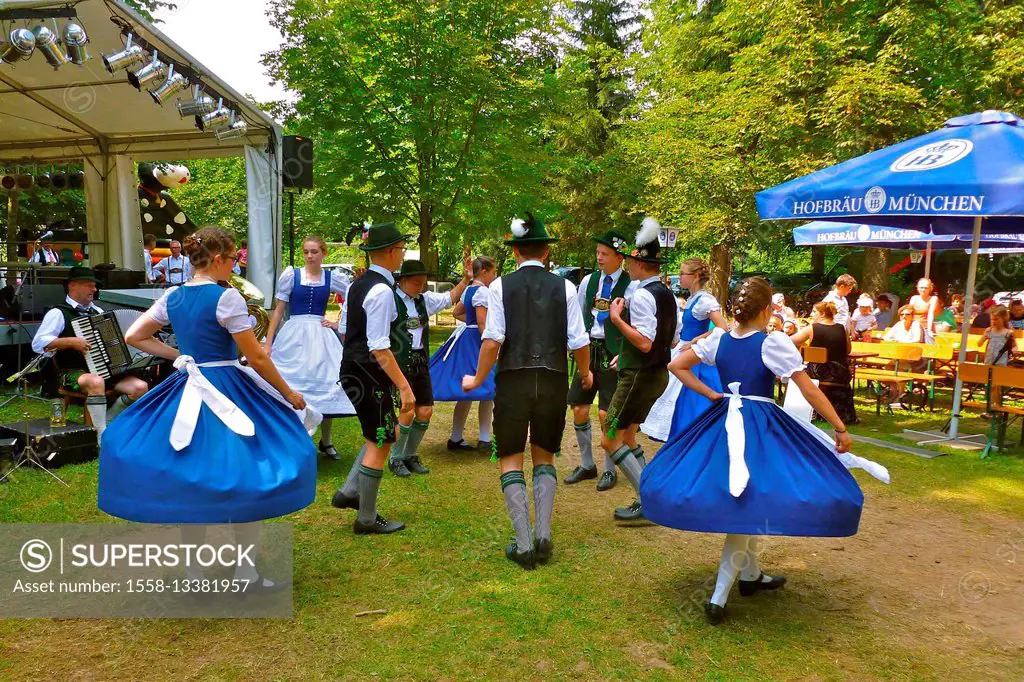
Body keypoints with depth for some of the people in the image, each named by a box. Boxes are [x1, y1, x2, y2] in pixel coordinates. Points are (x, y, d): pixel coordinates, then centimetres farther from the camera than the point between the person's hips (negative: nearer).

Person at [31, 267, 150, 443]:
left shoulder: (97, 310, 19)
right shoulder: (58, 313, -2)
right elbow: (37, 343, -13)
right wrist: (70, 341, -21)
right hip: (73, 373, -6)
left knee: (140, 387, -17)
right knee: (96, 382, -40)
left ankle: (103, 422, 3)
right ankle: (103, 438, -31)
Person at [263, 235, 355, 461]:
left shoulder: (333, 277, 3)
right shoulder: (290, 275, 0)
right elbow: (278, 310, 1)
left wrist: (339, 324, 0)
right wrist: (268, 342, -3)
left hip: (321, 337, 2)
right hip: (293, 335, -1)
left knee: (325, 386, 6)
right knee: (290, 387, 0)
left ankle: (326, 442, 20)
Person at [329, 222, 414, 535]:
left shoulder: (357, 285, 9)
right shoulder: (382, 291, -21)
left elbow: (346, 329, 16)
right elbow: (380, 348, -24)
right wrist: (404, 386, -21)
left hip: (353, 369, 10)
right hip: (370, 376, -10)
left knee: (386, 434, 23)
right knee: (379, 444, 3)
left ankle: (350, 491, 23)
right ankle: (367, 520, 15)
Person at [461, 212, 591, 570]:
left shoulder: (500, 286, -3)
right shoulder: (564, 287, 1)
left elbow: (493, 340, -11)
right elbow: (579, 342, -2)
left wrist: (478, 380, 3)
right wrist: (585, 374, 17)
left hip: (513, 380, -2)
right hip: (553, 382, 2)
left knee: (511, 460, 10)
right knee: (544, 457, 19)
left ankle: (524, 544, 4)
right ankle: (543, 535, 9)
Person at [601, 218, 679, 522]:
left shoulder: (641, 295, -19)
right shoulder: (667, 294, 11)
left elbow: (645, 343, -26)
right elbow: (673, 339, 18)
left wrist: (617, 319, -20)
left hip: (639, 376, -10)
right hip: (659, 374, 10)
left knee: (610, 440, -3)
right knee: (627, 438, 18)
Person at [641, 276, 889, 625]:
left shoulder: (718, 339, 1)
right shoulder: (774, 342, -12)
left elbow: (676, 365, 5)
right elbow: (811, 391, -11)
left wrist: (710, 395, 7)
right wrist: (840, 428, -3)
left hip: (725, 423, 5)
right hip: (760, 428, -5)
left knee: (746, 505, 21)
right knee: (746, 507, 0)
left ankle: (750, 575, 37)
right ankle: (719, 597, -4)